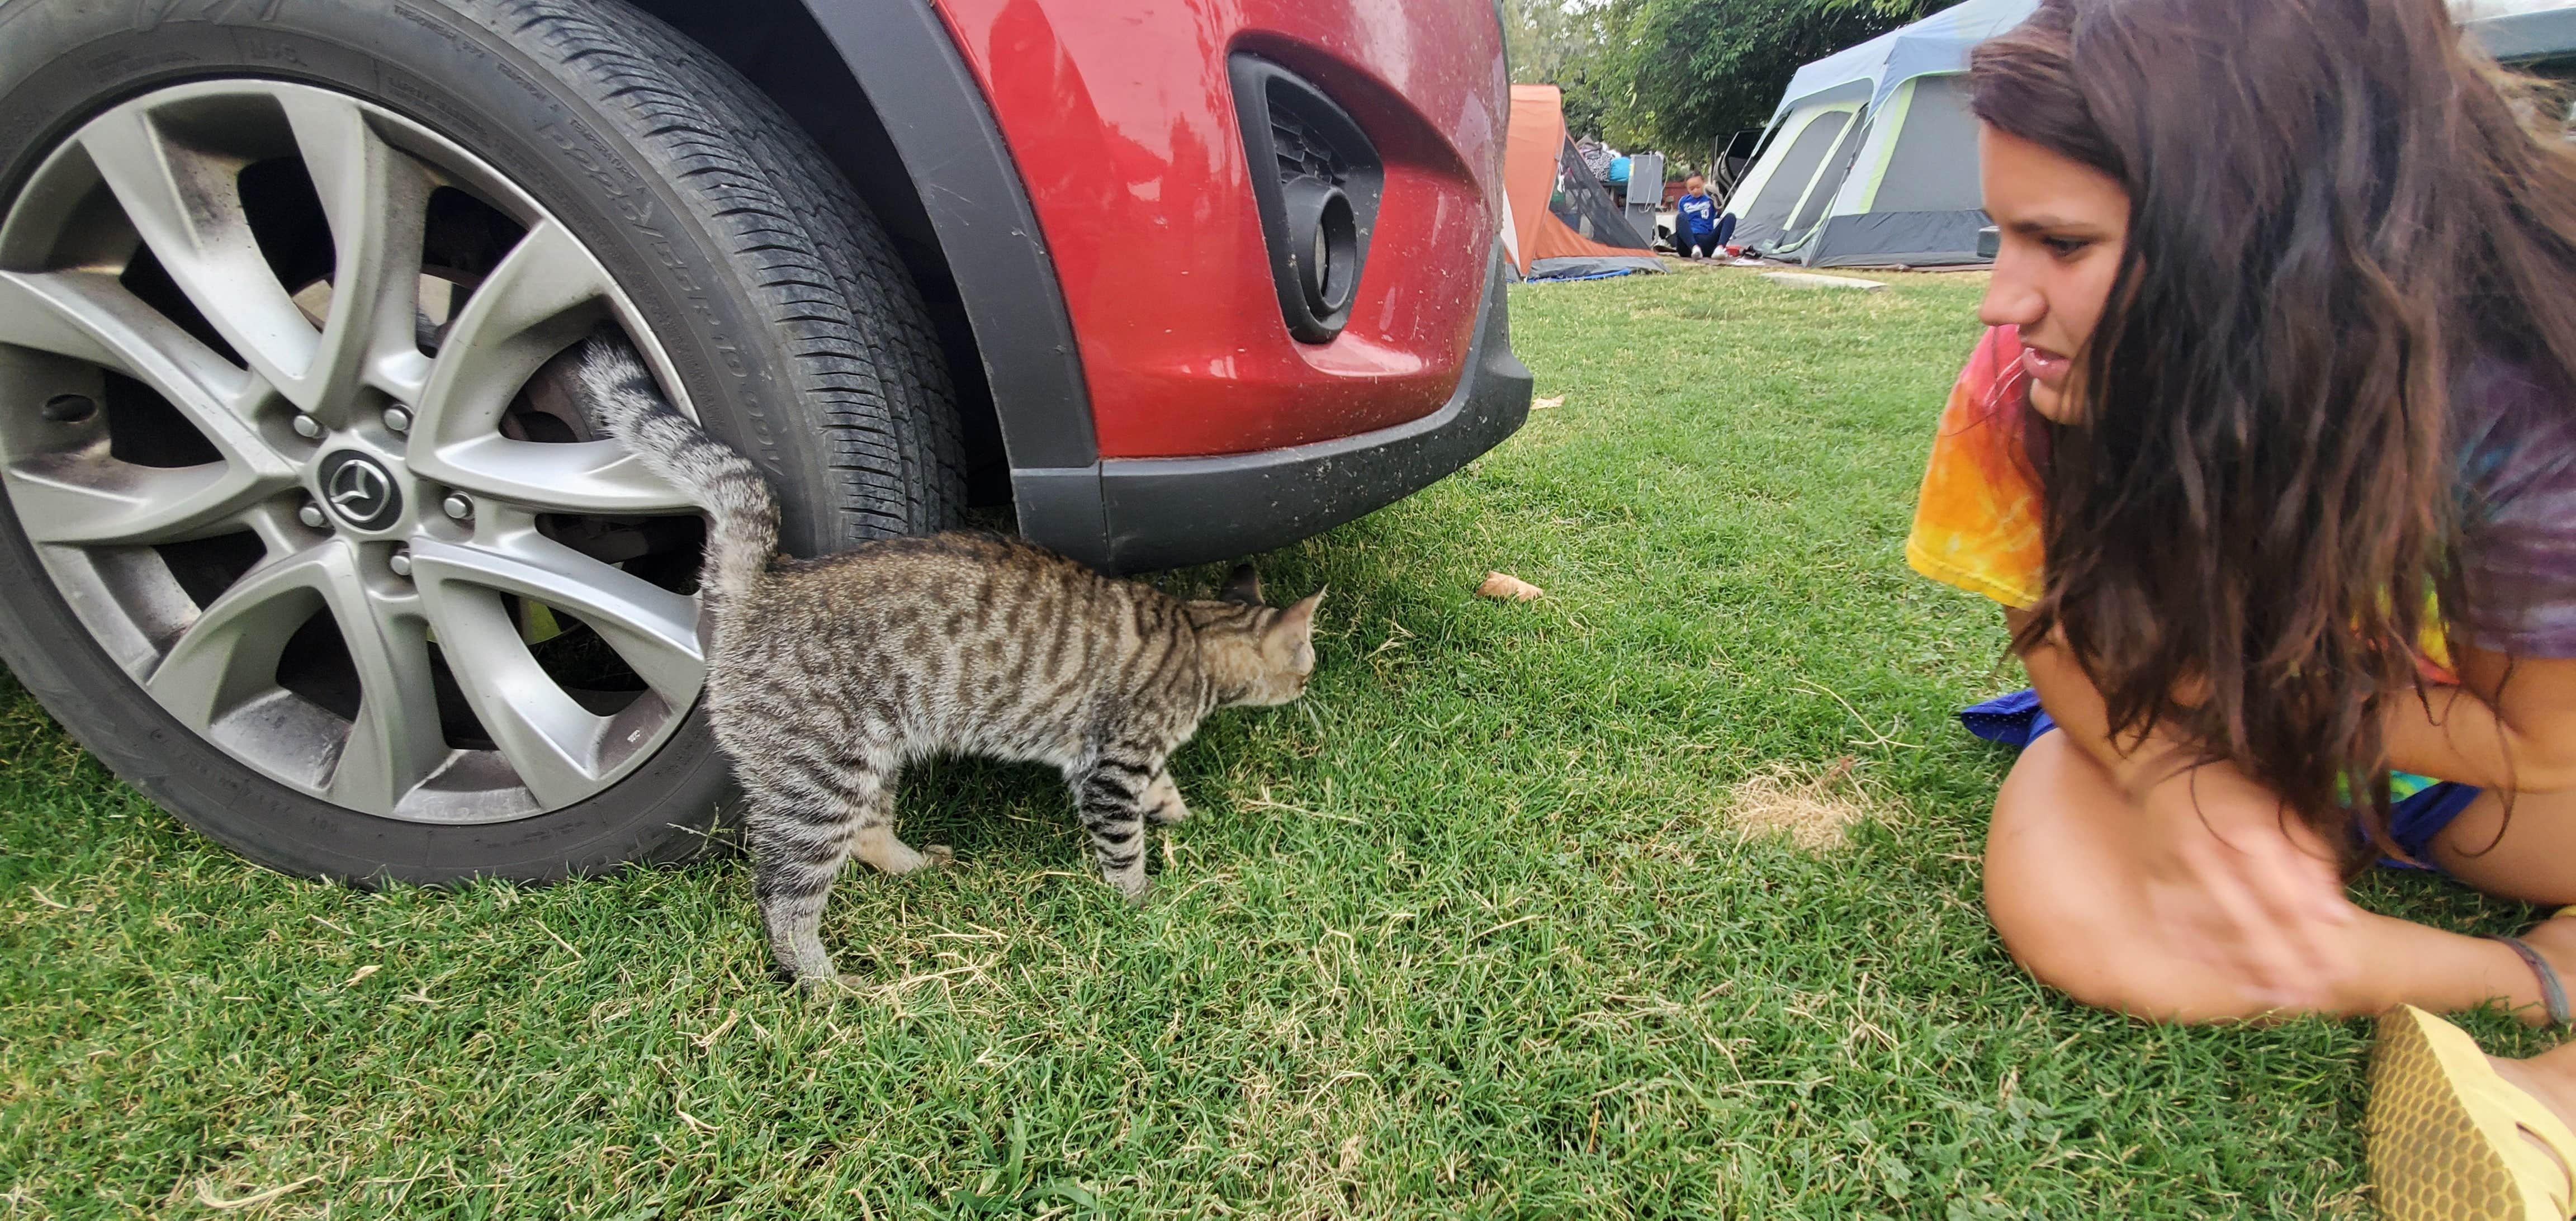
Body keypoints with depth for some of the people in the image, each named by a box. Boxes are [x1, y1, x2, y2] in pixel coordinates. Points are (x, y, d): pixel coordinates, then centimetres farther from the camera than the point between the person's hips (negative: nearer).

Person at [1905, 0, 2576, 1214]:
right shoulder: (2029, 385, -26)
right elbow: (2059, 641, -10)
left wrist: (2200, 669, -24)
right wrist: (2177, 786, -30)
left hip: (2478, 760, 0)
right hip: (2179, 737, 1)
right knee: (2056, 900, -31)